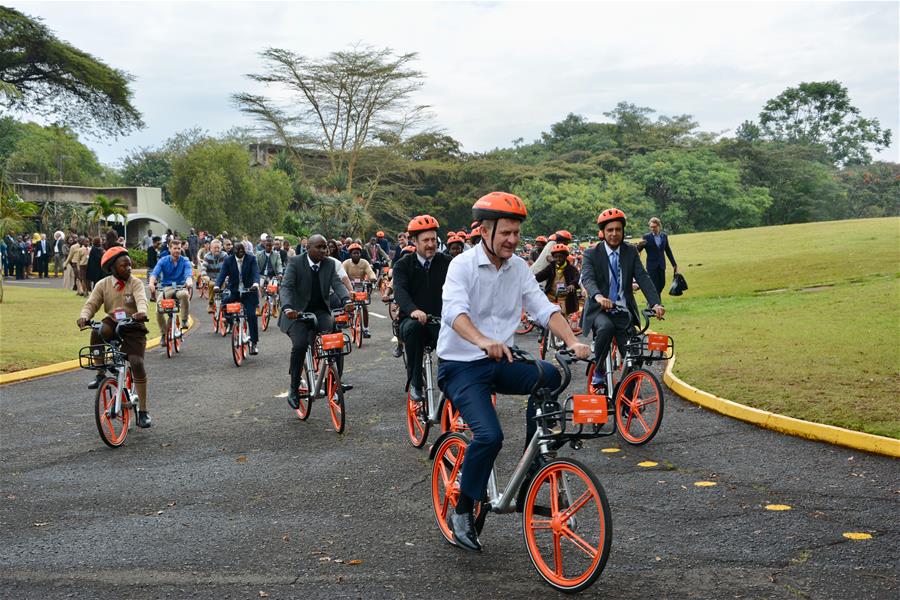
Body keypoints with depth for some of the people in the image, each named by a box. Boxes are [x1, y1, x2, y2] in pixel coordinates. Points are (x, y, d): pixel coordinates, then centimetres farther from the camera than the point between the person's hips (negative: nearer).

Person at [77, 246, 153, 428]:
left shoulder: (135, 283, -6)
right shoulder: (103, 285, 1)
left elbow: (141, 299, -24)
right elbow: (91, 303, -8)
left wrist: (142, 312, -48)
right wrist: (84, 316, -31)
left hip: (133, 327, -2)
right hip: (113, 323, 2)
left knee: (137, 364, -17)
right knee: (97, 332, -33)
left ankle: (143, 411, -7)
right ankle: (100, 374, -13)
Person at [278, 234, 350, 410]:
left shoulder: (329, 264, 4)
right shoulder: (295, 262, -8)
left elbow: (337, 284, -9)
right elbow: (285, 287, -18)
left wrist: (346, 300, -32)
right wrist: (287, 308, -38)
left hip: (320, 311, 3)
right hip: (297, 312, -3)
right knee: (300, 345, -26)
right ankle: (294, 389, -9)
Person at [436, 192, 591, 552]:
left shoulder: (519, 268, 5)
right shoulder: (463, 265, -12)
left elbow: (544, 309, -5)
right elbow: (455, 310, -29)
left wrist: (572, 341, -23)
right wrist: (482, 341, -49)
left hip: (500, 362, 5)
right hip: (461, 365, -5)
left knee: (549, 374, -23)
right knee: (489, 435, -24)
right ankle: (462, 512, -2)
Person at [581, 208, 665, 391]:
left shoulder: (631, 252, 7)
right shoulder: (592, 254, -2)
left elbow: (643, 278, -5)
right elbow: (587, 278, -21)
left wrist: (656, 303, -23)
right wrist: (598, 296, -44)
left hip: (624, 313, 3)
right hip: (599, 311, -3)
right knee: (606, 327, -37)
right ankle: (598, 376, -20)